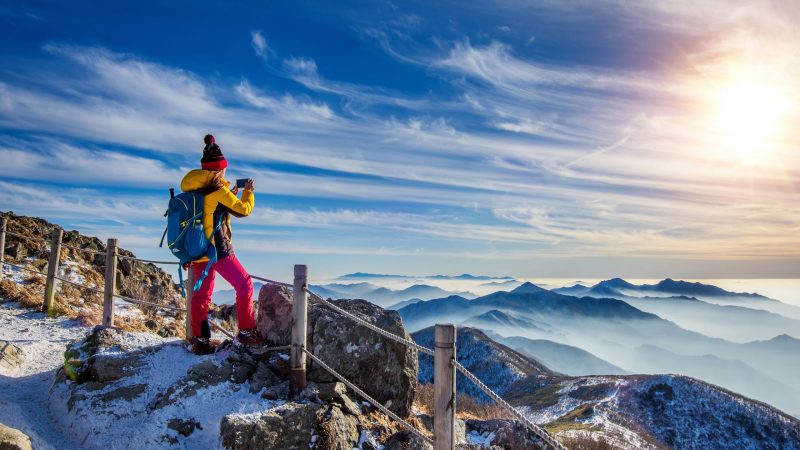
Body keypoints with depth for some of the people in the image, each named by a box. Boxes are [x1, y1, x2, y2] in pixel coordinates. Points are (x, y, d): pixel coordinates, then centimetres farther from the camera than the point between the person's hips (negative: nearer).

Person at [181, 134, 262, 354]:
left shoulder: (193, 189, 10)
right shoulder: (218, 190, -13)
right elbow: (243, 210, -6)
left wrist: (230, 195, 23)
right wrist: (249, 192, 10)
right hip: (218, 249, -8)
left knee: (201, 294, 15)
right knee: (244, 285, 6)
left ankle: (200, 340, 16)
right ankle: (246, 331, 9)